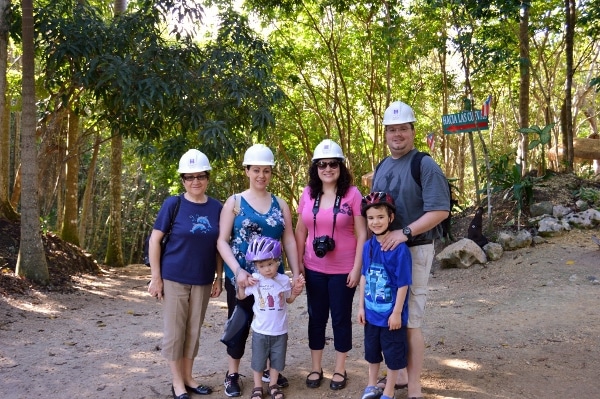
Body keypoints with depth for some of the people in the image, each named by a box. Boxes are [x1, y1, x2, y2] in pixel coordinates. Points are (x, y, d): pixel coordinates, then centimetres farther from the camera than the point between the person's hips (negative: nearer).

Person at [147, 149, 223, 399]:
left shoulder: (216, 208, 1)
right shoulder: (173, 204, -8)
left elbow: (219, 245, 7)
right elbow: (154, 240, -6)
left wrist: (219, 277, 5)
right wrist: (156, 277, -9)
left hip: (203, 280, 3)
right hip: (174, 278, -3)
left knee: (194, 330, 14)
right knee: (175, 331, 6)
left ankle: (188, 378, 30)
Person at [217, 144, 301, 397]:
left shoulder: (280, 204, 7)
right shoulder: (234, 202, -1)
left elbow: (289, 240, 6)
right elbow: (222, 241, -8)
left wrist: (296, 273, -2)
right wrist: (237, 270, -20)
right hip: (240, 276, -2)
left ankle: (269, 369, 30)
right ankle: (232, 374, 23)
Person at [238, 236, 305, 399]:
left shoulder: (284, 280, -5)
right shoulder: (254, 280, -9)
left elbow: (289, 300, 10)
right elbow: (241, 296, 3)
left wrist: (296, 290, -8)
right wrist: (241, 284, -15)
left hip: (280, 331, 1)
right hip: (260, 331, -1)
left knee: (277, 361, 15)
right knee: (258, 361, 11)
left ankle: (273, 386, 34)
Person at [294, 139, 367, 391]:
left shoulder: (352, 194, -8)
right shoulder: (308, 194, 3)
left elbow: (362, 234, -8)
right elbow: (300, 231, 9)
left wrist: (357, 268, -11)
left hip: (343, 269, -3)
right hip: (314, 269, 3)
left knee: (341, 318, 9)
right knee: (316, 318, 12)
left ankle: (340, 370, 25)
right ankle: (316, 368, 27)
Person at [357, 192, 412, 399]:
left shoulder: (399, 248, -20)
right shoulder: (367, 246, -2)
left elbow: (403, 284, -17)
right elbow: (364, 277, 6)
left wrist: (397, 312, -15)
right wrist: (361, 306, 6)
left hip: (391, 313, -6)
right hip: (372, 312, 6)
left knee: (393, 354, 11)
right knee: (372, 350, 22)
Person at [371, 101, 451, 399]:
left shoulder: (424, 165, -10)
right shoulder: (382, 167, 13)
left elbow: (440, 210, -18)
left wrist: (404, 232, -26)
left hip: (414, 250, -7)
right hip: (384, 250, 7)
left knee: (409, 321, -4)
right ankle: (399, 375, 28)